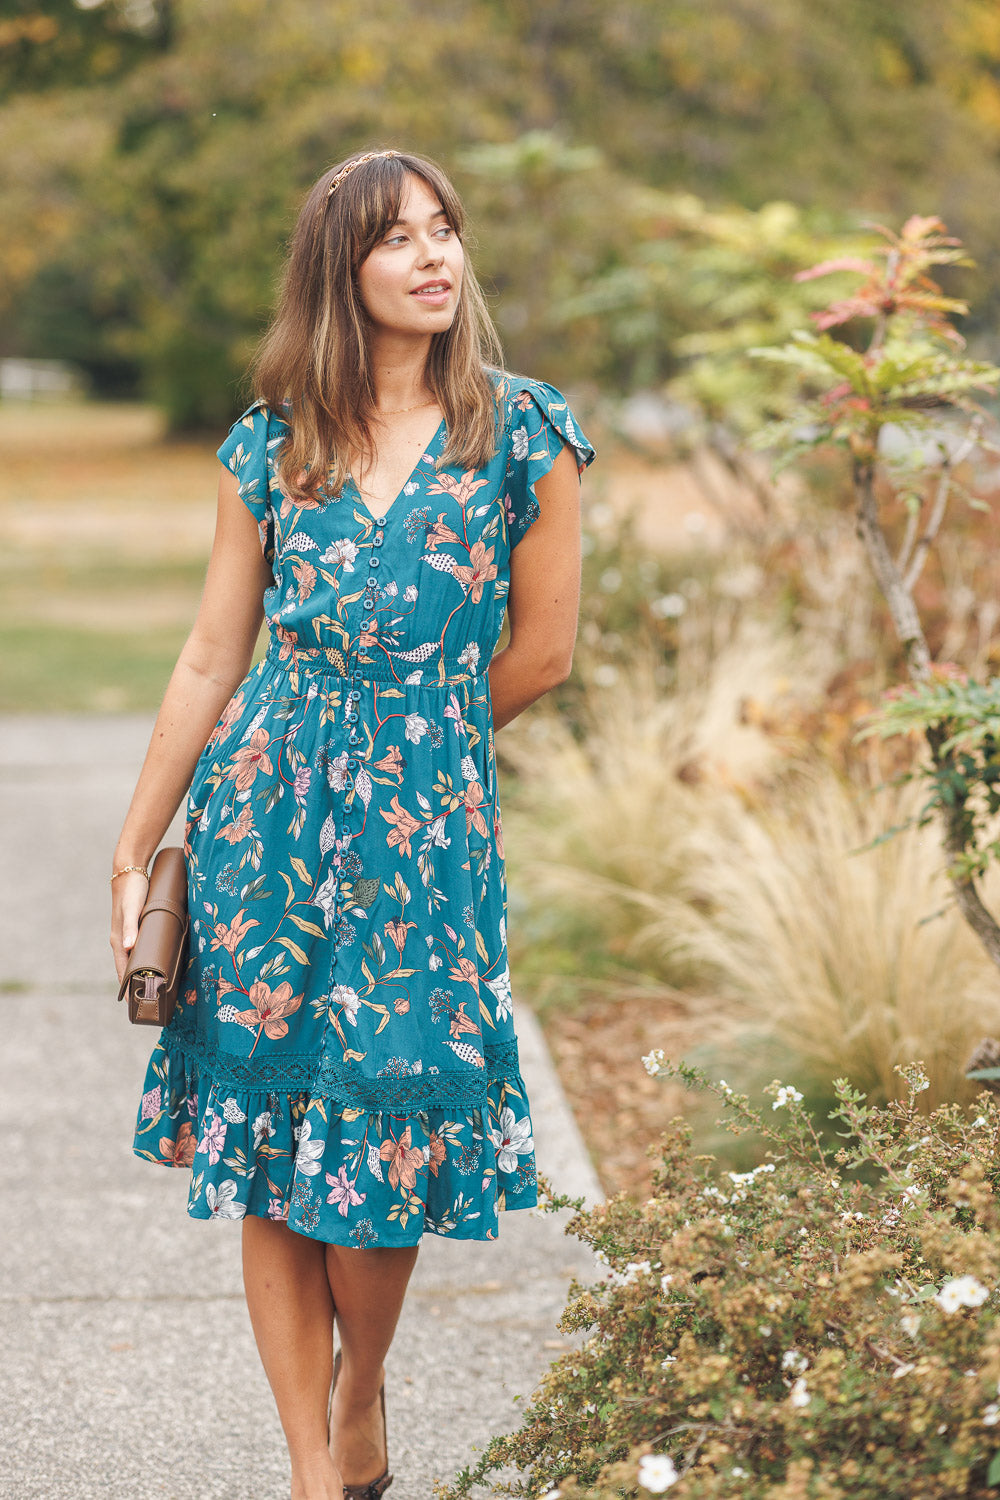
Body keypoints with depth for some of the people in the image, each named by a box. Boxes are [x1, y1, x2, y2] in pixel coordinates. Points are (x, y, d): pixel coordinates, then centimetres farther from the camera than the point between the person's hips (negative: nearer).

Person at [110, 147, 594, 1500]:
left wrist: (406, 742, 10)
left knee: (382, 1142, 1)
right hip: (262, 826, 2)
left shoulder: (526, 432, -1)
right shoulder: (270, 445, 5)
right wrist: (136, 846, 7)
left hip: (424, 830, -2)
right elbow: (212, 662, 7)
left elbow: (541, 651, 4)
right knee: (267, 1154, 3)